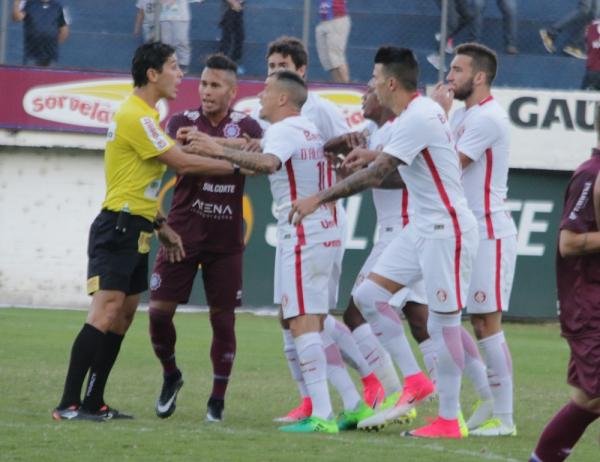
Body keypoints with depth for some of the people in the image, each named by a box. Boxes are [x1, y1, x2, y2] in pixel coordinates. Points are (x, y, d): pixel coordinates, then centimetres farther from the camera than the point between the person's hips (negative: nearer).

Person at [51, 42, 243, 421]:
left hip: (135, 232, 10)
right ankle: (68, 404, -18)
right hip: (117, 228, -10)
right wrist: (236, 166, -9)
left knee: (122, 317, 9)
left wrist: (162, 226, 19)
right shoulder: (136, 117, -16)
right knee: (106, 312, -15)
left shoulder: (145, 116, 17)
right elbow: (182, 164, -18)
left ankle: (94, 403, 12)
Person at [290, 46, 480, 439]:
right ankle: (416, 382, 9)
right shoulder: (423, 110, 9)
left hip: (447, 230, -10)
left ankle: (449, 420, 2)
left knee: (443, 323, -5)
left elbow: (376, 174, -24)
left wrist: (320, 198, -21)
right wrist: (374, 153, 22)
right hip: (423, 229, 10)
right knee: (369, 295, 4)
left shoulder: (417, 119, -20)